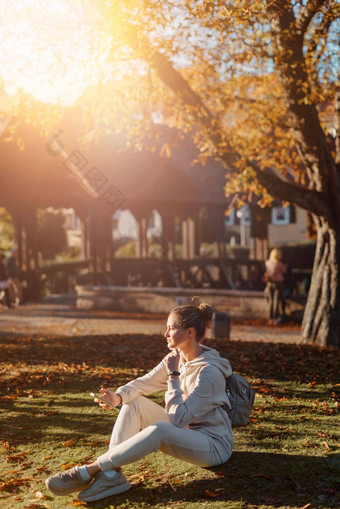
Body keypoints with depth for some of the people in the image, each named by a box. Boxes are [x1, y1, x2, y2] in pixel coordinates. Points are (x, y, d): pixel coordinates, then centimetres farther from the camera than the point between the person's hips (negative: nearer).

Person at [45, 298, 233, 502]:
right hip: (185, 433, 9)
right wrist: (118, 397, -20)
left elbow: (178, 418, -26)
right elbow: (143, 383, 0)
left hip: (214, 444, -8)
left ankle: (88, 471, -28)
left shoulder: (209, 371, -25)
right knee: (135, 402, -4)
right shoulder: (176, 358, 2)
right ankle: (111, 473, -20)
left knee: (159, 429, -35)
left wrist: (173, 375, -24)